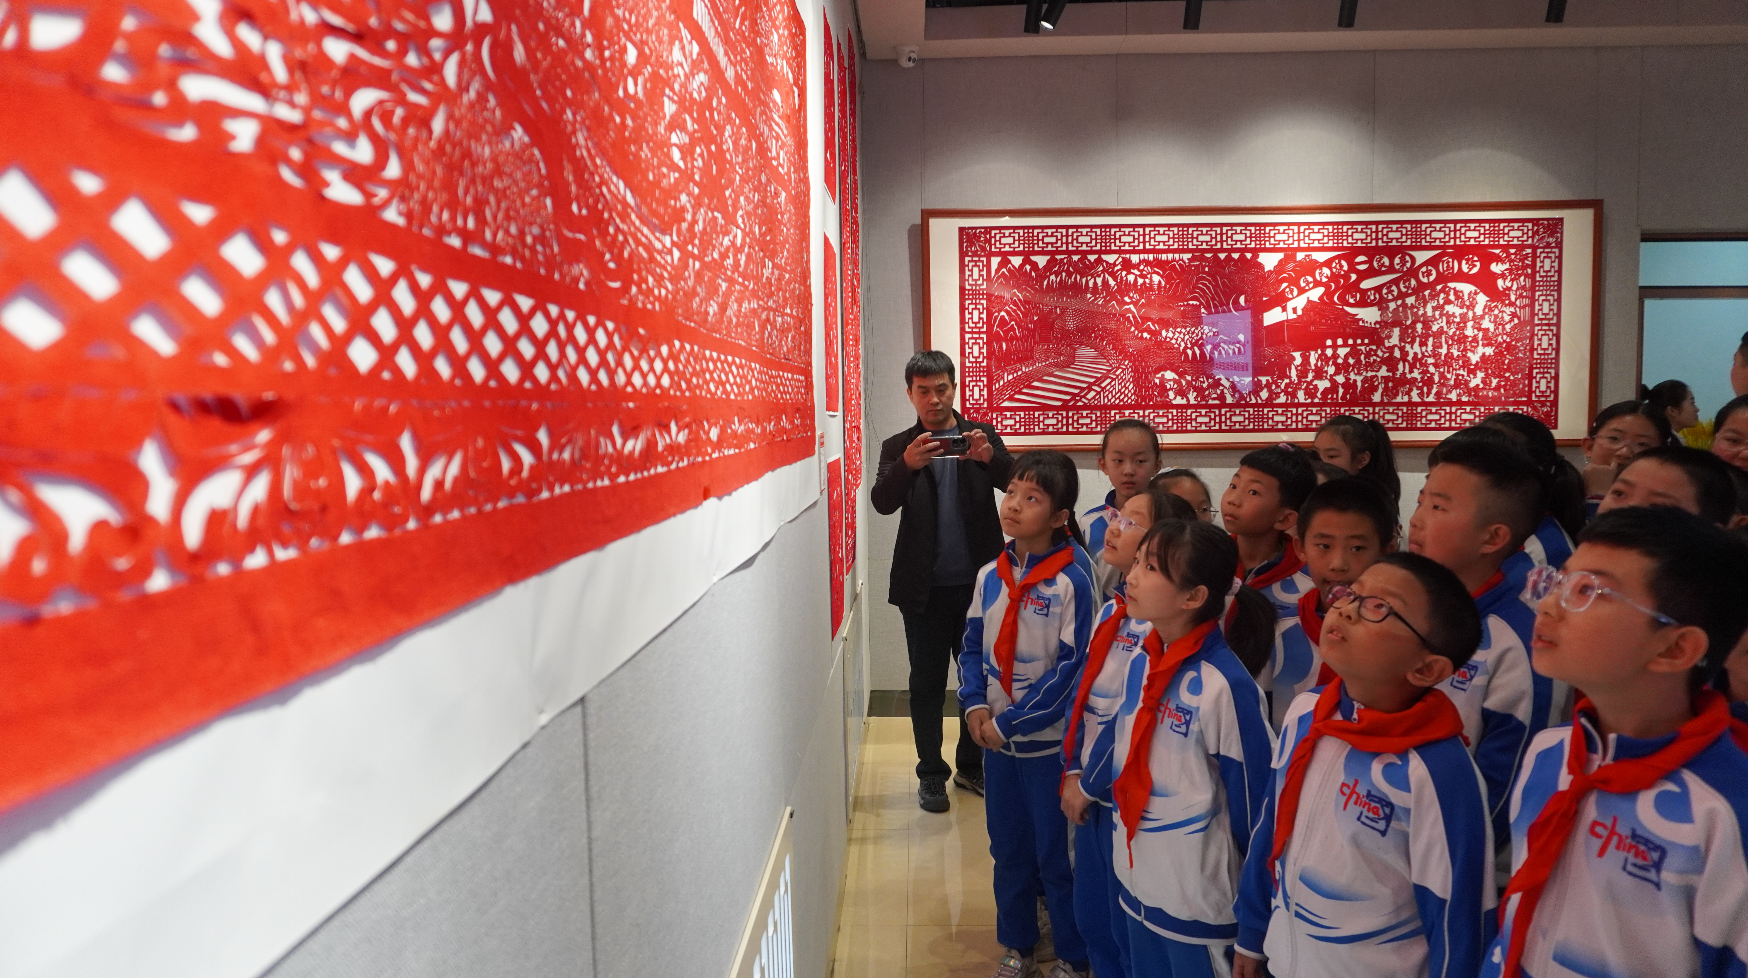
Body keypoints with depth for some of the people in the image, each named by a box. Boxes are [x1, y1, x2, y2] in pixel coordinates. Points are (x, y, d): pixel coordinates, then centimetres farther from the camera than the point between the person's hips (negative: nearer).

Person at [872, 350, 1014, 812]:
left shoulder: (981, 435, 5)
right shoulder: (898, 446, 4)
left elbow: (1017, 482, -8)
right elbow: (882, 503, -11)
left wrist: (991, 457, -29)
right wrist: (908, 465, -30)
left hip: (978, 581, 1)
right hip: (925, 587, -1)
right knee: (927, 682, 7)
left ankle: (971, 765, 27)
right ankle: (931, 774, 21)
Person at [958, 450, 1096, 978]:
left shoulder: (1072, 581, -17)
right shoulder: (990, 576, 1)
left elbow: (1073, 667, -17)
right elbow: (974, 644, 9)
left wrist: (1009, 723, -16)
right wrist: (975, 705, -8)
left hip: (1050, 741, -5)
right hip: (996, 738, 5)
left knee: (1057, 856, 9)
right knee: (1009, 849, 19)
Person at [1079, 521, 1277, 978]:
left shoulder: (1224, 684, -23)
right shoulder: (1138, 662, -2)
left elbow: (1251, 788, -16)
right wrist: (1088, 786, 21)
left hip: (1197, 888, -7)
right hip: (1137, 873, 7)